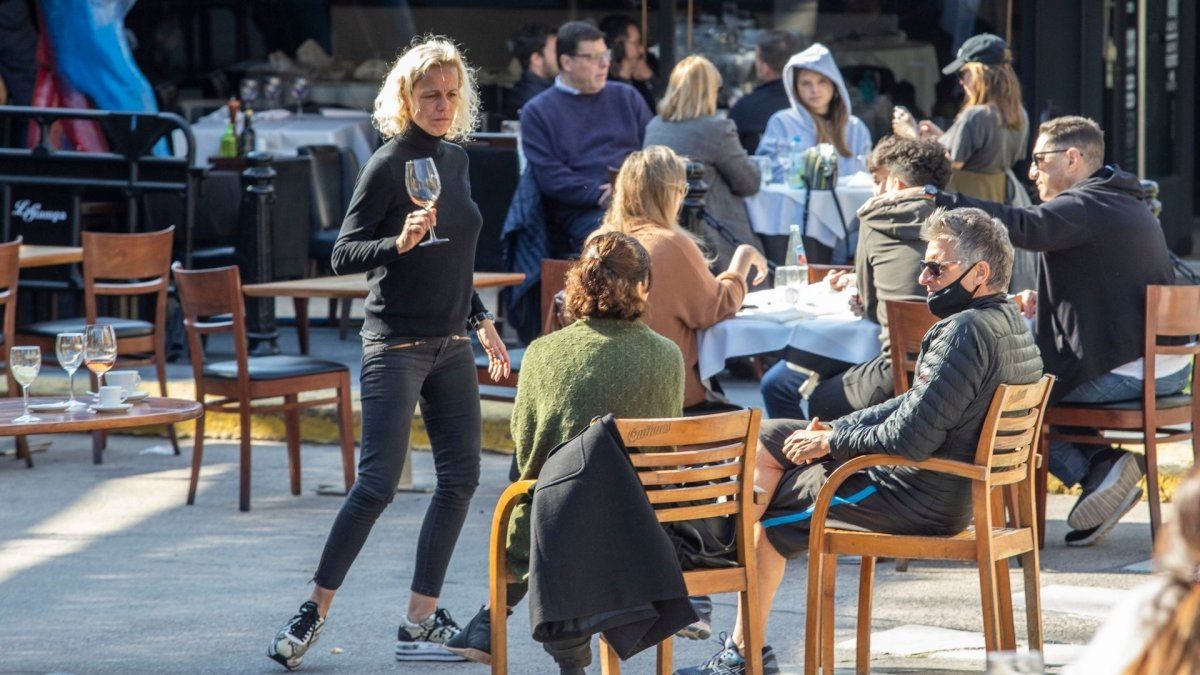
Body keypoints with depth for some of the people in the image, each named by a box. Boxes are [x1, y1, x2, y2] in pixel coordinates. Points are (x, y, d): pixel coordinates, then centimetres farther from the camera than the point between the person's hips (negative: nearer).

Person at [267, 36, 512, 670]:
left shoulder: (455, 159, 10)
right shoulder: (388, 165, -11)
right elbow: (343, 254, -14)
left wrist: (482, 322, 20)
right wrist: (399, 243, -30)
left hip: (451, 344, 8)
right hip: (396, 344, -7)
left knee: (460, 477, 3)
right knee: (378, 483, -10)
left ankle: (420, 622, 8)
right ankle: (313, 612, 2)